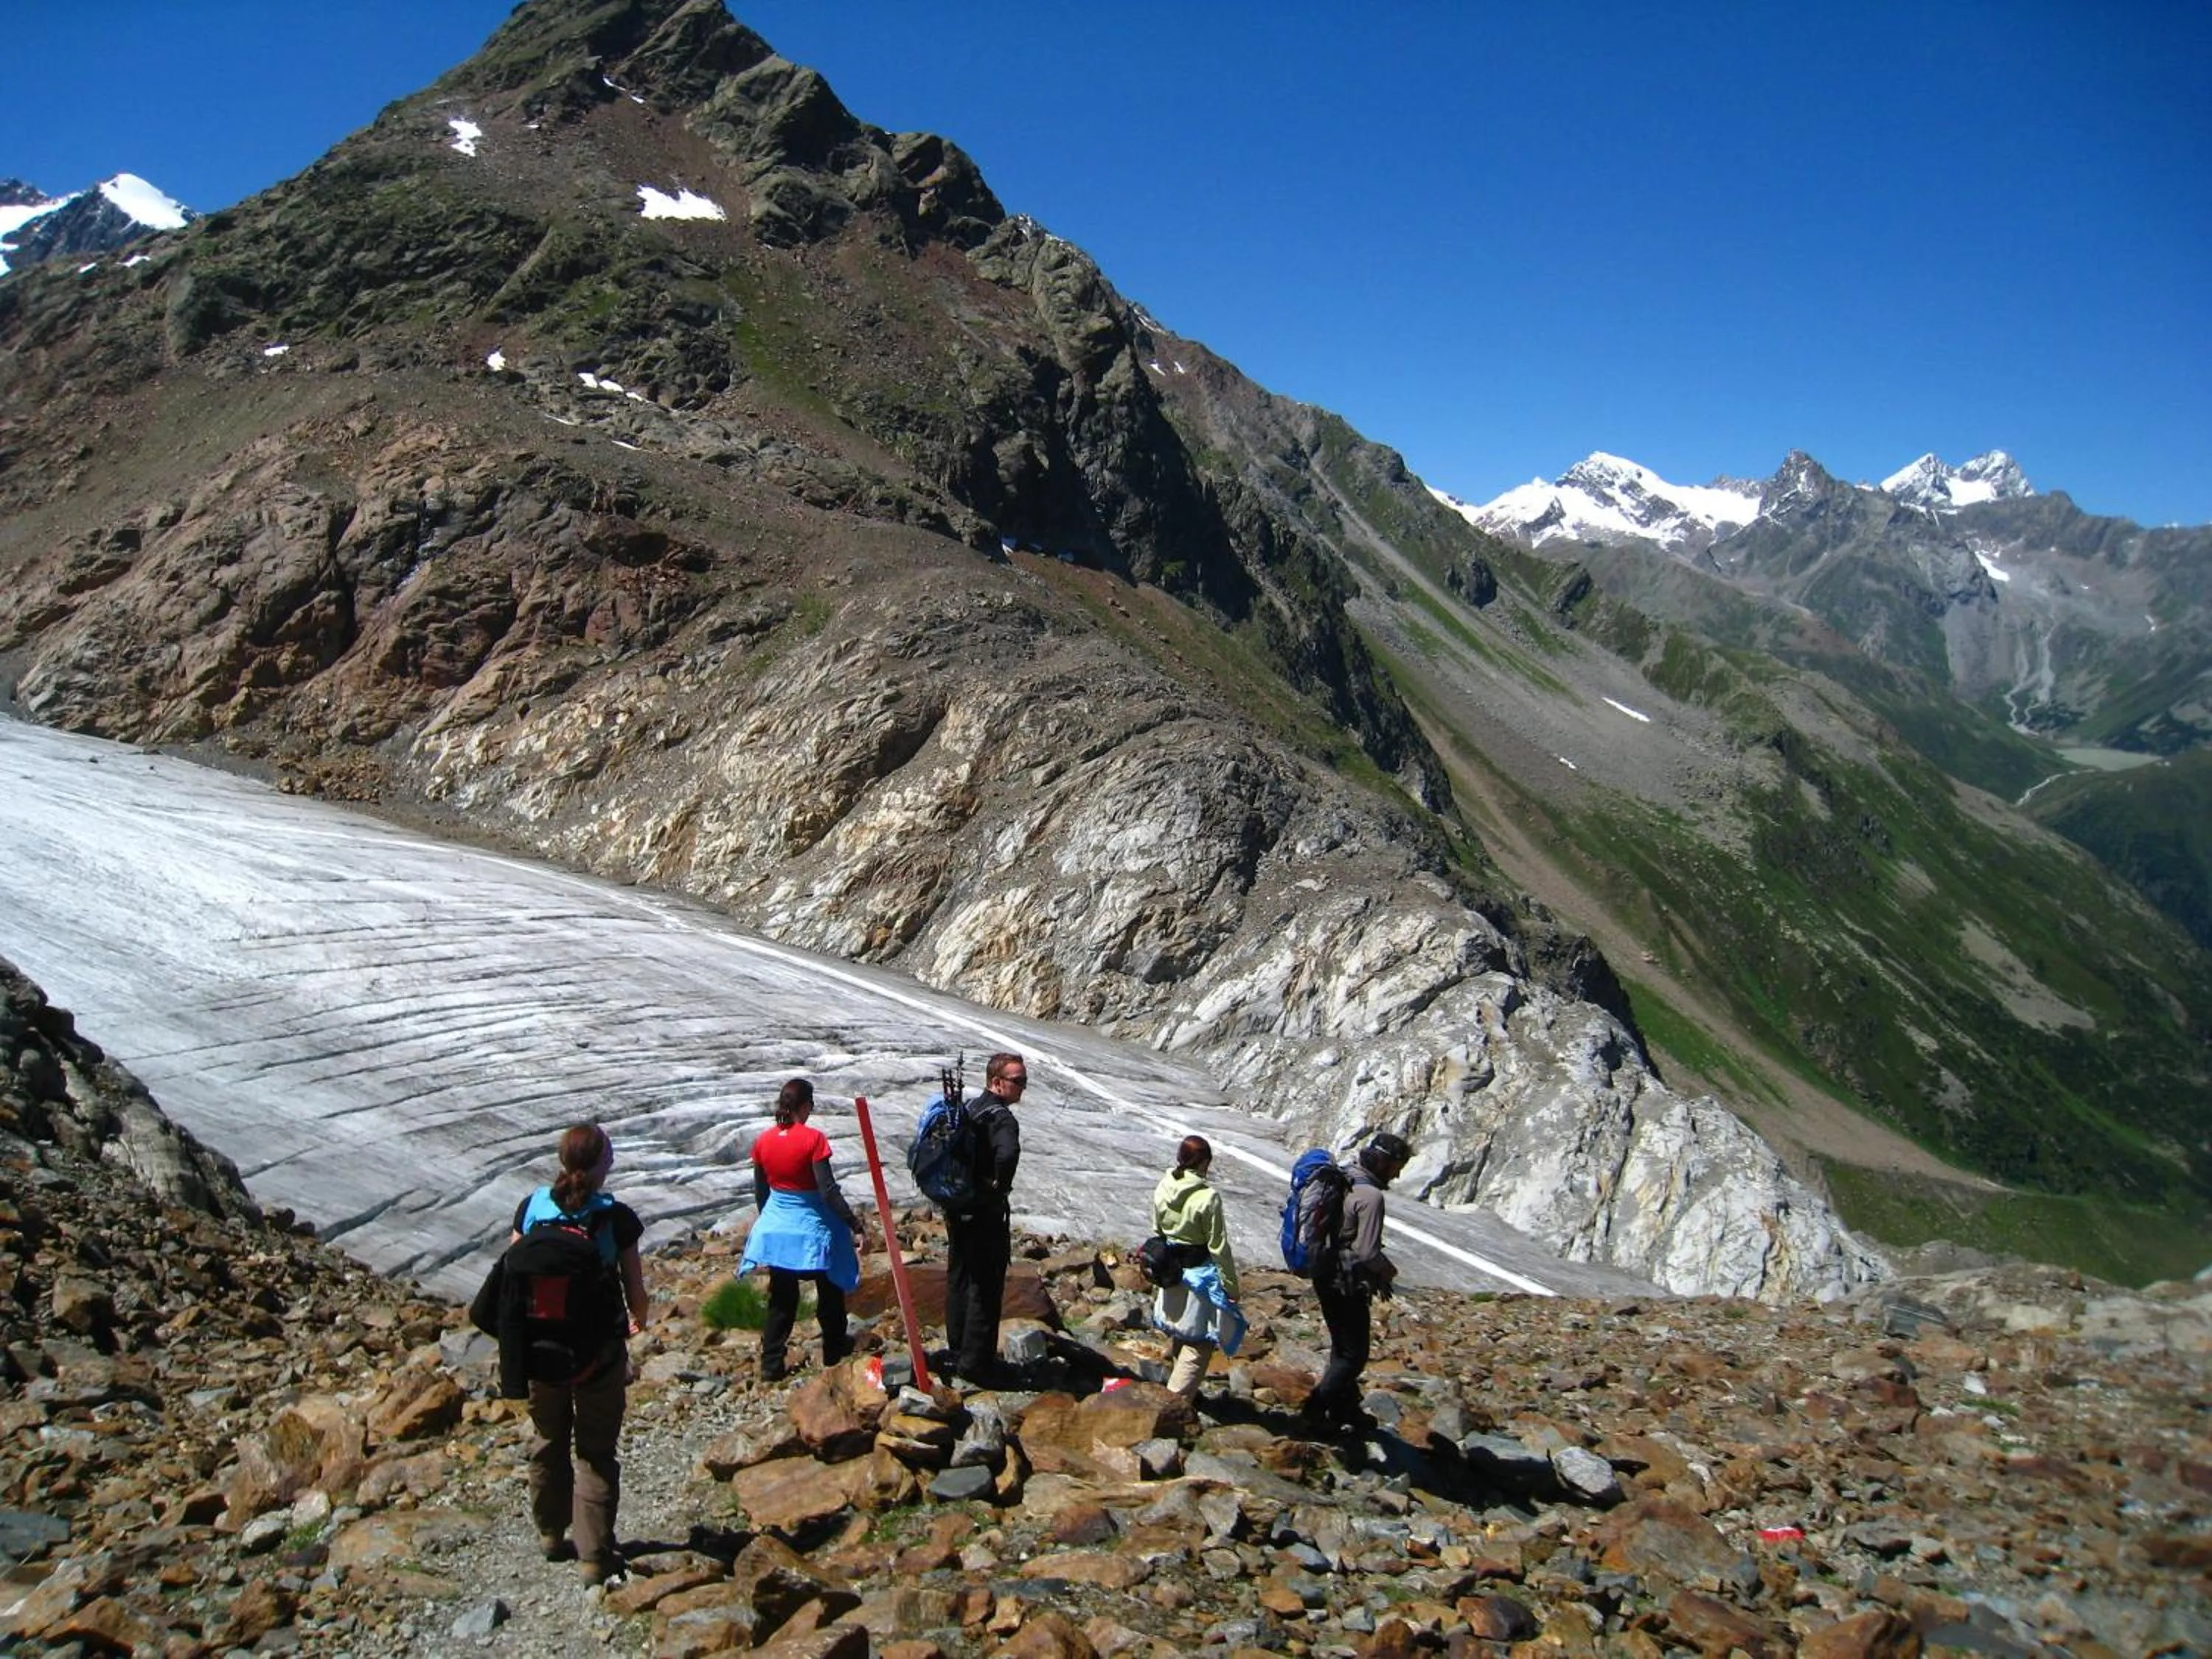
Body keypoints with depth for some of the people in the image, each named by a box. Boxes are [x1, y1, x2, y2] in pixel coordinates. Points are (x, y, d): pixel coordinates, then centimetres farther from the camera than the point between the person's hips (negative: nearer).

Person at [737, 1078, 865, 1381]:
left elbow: (760, 1192, 8)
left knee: (781, 1298, 14)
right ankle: (833, 1350, 32)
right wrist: (854, 1226, -16)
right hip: (812, 1228, -4)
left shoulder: (763, 1141, -3)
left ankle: (771, 1365, 14)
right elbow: (828, 1191, -21)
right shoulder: (813, 1139, -19)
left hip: (775, 1227, 4)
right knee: (829, 1289, 18)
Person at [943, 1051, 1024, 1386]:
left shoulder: (967, 1109, 9)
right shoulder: (1000, 1117, -20)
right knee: (986, 1289, 1)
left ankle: (958, 1353, 32)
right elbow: (1008, 1152, -42)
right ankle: (976, 1364, 8)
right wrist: (1000, 1185, -24)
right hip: (986, 1215, -9)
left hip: (957, 1210, 9)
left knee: (959, 1281, 19)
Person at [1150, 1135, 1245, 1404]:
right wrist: (1231, 1285, -7)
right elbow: (1218, 1247, -17)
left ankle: (1174, 1381, 39)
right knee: (1199, 1341, 5)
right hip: (1200, 1275, -7)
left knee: (1178, 1333, 24)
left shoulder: (1162, 1189, -4)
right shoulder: (1207, 1197, -22)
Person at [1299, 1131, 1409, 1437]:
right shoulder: (1370, 1196, -22)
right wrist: (1389, 1271, -4)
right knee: (1353, 1354, 4)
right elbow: (1367, 1252, -24)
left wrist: (1378, 1275, 17)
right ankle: (1315, 1410, 7)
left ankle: (1345, 1409, 34)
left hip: (1326, 1276, 9)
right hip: (1347, 1285, -9)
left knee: (1344, 1347, 22)